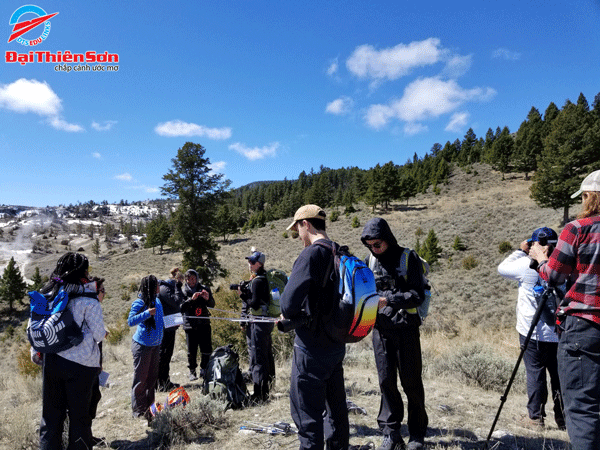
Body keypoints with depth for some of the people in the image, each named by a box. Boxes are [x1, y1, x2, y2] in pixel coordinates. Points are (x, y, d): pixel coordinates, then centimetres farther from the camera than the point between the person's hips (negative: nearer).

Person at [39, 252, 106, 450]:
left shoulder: (48, 293, 2)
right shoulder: (88, 298, -14)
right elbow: (98, 333, -11)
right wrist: (102, 334, 9)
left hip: (51, 360, 5)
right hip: (80, 363, -5)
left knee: (51, 412, 17)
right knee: (79, 414, 8)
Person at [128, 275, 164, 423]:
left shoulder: (157, 301, 6)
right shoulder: (140, 303, -16)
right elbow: (130, 321, -25)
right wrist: (147, 313, -33)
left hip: (155, 344, 7)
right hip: (142, 345, -7)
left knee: (152, 377, 16)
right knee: (141, 378, 3)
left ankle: (149, 407, 31)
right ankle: (139, 411, 17)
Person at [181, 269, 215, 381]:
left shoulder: (204, 289, 7)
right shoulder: (183, 291, 4)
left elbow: (212, 305, 6)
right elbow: (182, 308, -9)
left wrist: (207, 298, -15)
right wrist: (191, 299, -23)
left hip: (204, 323, 1)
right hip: (190, 324, -1)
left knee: (206, 349, 2)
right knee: (191, 350, 2)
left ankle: (204, 370, 19)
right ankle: (192, 372, 18)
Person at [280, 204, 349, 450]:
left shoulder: (311, 254, -19)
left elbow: (289, 303, -26)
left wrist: (291, 317, -3)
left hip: (311, 348, -8)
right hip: (336, 345, 9)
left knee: (307, 412, 4)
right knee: (336, 406, 21)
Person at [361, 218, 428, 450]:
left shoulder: (409, 258, -6)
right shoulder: (370, 261, 7)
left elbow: (417, 295, -12)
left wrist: (388, 300, -24)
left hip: (406, 328, -3)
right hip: (380, 329, 3)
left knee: (411, 382, 6)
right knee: (386, 381, 7)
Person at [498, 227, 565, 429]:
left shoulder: (528, 265, -11)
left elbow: (502, 268, 6)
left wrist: (521, 251, 11)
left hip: (533, 333, -4)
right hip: (561, 333, 4)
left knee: (535, 374, 5)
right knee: (560, 375, 12)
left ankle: (536, 416, 12)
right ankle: (563, 418, 21)